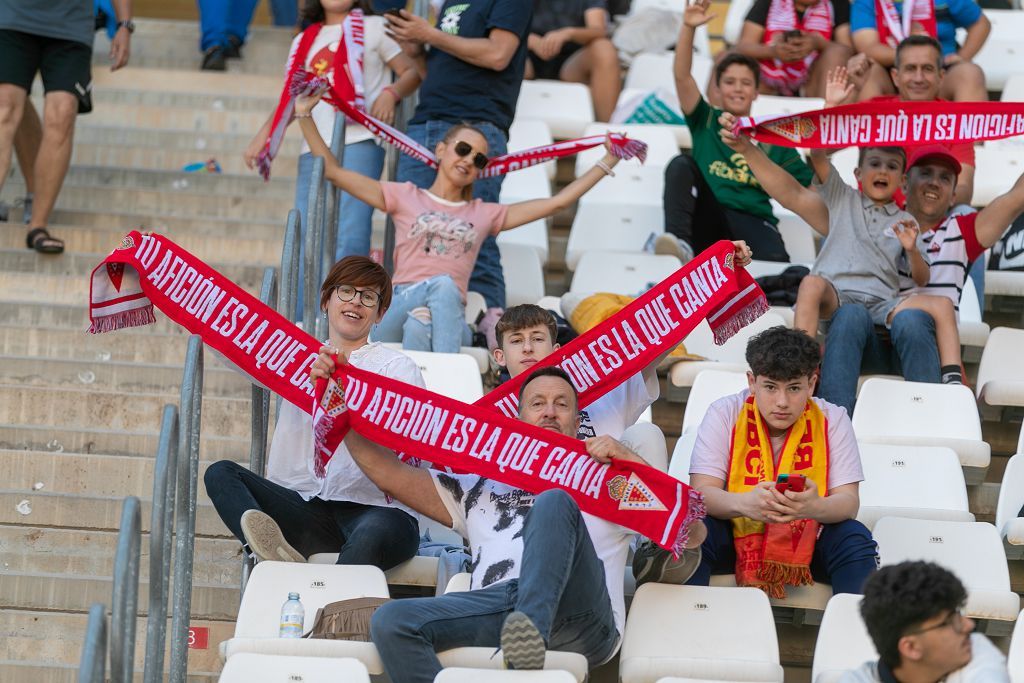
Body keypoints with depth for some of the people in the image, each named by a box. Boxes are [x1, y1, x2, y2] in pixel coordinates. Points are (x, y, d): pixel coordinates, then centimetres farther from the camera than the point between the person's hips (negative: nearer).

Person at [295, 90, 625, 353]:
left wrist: (607, 163, 25)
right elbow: (333, 171, 18)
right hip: (400, 307, -1)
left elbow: (557, 202, 26)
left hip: (448, 319, 2)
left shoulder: (485, 214, 26)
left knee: (444, 286, -35)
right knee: (441, 283, -36)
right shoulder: (405, 198, 21)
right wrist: (304, 116, 12)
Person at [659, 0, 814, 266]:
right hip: (708, 221, 1)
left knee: (776, 262, -36)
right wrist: (688, 27, -11)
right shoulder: (705, 121, 19)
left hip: (754, 222, -1)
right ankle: (680, 242, -41)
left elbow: (810, 187, 15)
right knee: (681, 164, -26)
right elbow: (682, 76, 4)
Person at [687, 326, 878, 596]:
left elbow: (848, 502, -15)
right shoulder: (725, 414, -8)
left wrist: (815, 508, -41)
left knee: (854, 538, -25)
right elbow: (701, 493, -17)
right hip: (735, 537, -1)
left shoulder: (832, 420, -6)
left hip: (807, 541, 1)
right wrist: (743, 504, -41)